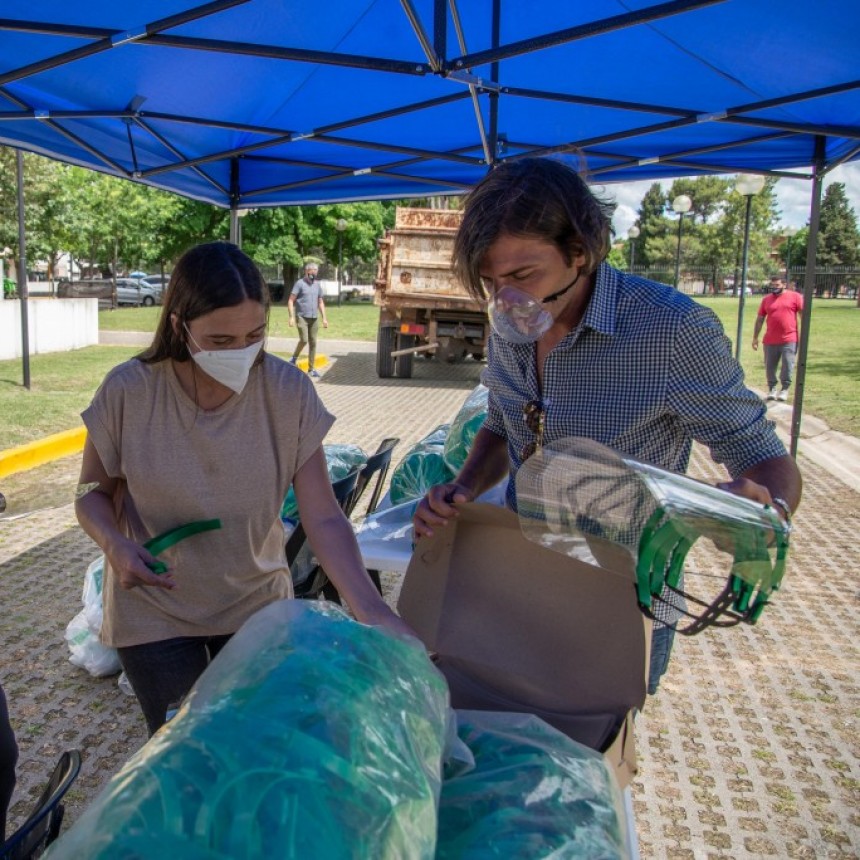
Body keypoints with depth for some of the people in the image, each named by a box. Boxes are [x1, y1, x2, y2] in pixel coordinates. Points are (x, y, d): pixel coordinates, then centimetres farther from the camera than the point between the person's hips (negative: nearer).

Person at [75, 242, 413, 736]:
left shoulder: (288, 392, -17)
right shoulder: (129, 392, -18)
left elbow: (324, 518, -18)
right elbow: (94, 492, -2)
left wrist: (372, 610, -30)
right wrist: (115, 545, -24)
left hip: (257, 606, 1)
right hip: (155, 611, -1)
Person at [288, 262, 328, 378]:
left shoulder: (317, 285, 12)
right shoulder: (299, 283, -4)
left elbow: (320, 303, 19)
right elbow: (290, 301, -8)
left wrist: (324, 318, 11)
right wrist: (291, 317, -16)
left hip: (314, 318, 5)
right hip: (302, 317, -5)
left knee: (313, 343, 3)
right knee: (304, 340, -17)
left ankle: (311, 368, 10)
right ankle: (294, 358, 10)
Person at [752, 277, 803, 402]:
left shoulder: (795, 297, 2)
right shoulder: (766, 299, 10)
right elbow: (759, 319, 13)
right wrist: (755, 337, 10)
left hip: (789, 340, -3)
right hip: (770, 341, 3)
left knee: (787, 366, 0)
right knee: (769, 366, 6)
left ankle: (784, 389, 14)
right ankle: (772, 388, 20)